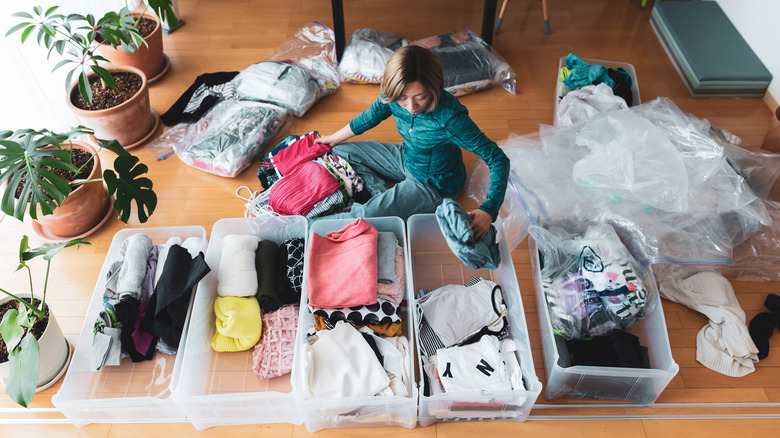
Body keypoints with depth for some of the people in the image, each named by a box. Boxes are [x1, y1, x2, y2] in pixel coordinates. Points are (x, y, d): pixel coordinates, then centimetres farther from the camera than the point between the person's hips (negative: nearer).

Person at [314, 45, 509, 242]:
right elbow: (369, 117, 4)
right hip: (406, 159, 7)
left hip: (433, 185, -7)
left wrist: (488, 210, -44)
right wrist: (334, 138, 19)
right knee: (341, 152, 8)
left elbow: (498, 158, -33)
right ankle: (385, 197, -4)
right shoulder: (393, 97, -19)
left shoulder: (449, 115, -37)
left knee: (365, 216, -22)